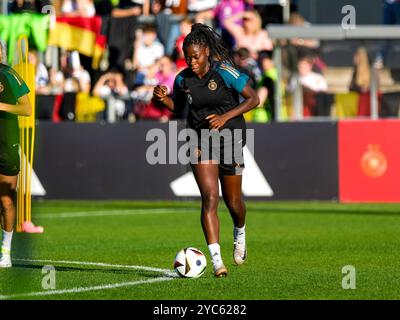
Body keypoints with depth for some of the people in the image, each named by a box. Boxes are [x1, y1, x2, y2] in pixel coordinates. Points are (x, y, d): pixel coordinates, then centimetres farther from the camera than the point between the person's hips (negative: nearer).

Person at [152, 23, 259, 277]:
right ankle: (216, 260, -21)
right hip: (201, 142, 2)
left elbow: (253, 99, -10)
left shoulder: (224, 72, -14)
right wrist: (163, 98, -5)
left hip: (230, 139, -2)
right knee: (209, 197, -16)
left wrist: (226, 117, -20)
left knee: (233, 202, 9)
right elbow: (178, 106, 17)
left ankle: (240, 234, 46)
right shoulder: (183, 79, -2)